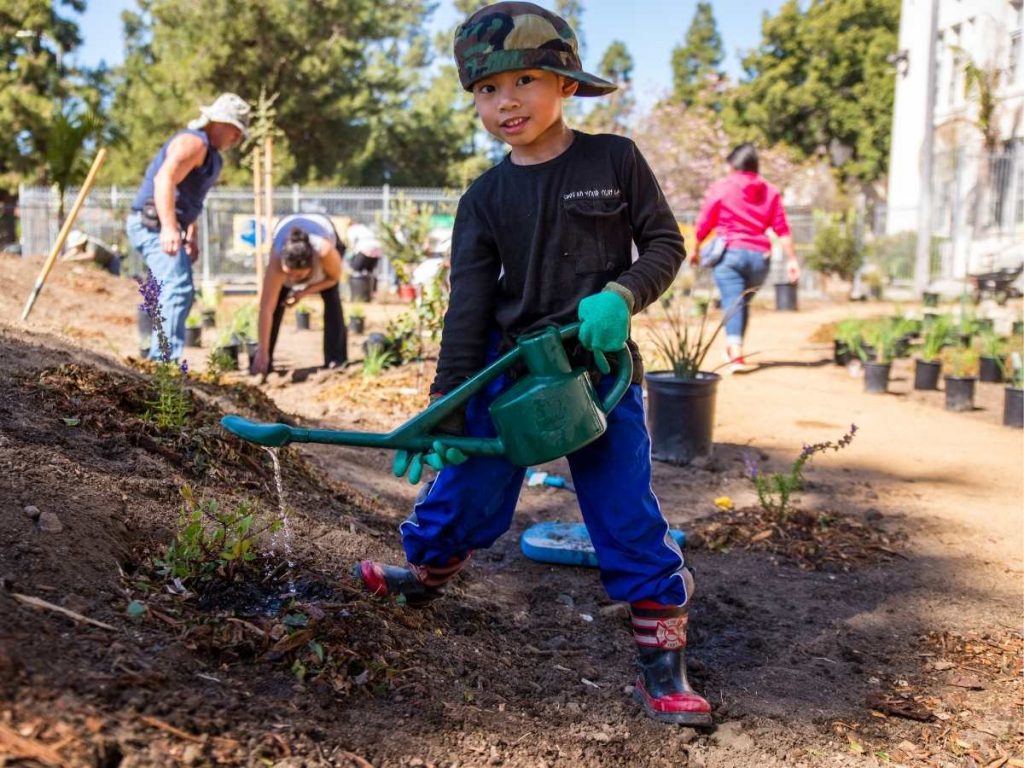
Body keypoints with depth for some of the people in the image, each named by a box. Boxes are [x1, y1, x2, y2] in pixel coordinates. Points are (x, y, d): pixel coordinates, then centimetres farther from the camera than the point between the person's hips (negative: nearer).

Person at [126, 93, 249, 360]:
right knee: (178, 286, -23)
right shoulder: (194, 142, -13)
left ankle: (158, 359, 25)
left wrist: (191, 236, 22)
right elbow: (164, 179, -28)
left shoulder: (210, 154, 21)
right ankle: (167, 358, -30)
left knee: (178, 291, 17)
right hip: (153, 224, -11)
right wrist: (169, 227, -38)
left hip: (165, 228, 11)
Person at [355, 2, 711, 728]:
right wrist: (444, 405, -11)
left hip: (603, 371, -1)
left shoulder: (615, 160, -4)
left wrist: (620, 296, -20)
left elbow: (665, 244, 1)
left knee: (630, 518, -1)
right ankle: (423, 572, 41)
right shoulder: (486, 198, -1)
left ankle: (663, 659, 12)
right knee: (465, 489, 11)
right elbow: (468, 306, -5)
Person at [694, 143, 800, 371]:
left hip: (730, 252, -4)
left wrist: (695, 250, 16)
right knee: (743, 303, 19)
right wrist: (792, 259, 4)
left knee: (732, 303, -9)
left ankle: (736, 355, -24)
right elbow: (782, 229, 5)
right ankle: (733, 350, 31)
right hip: (760, 257, 4)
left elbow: (703, 224, 3)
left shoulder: (720, 188, 2)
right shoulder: (770, 192, 11)